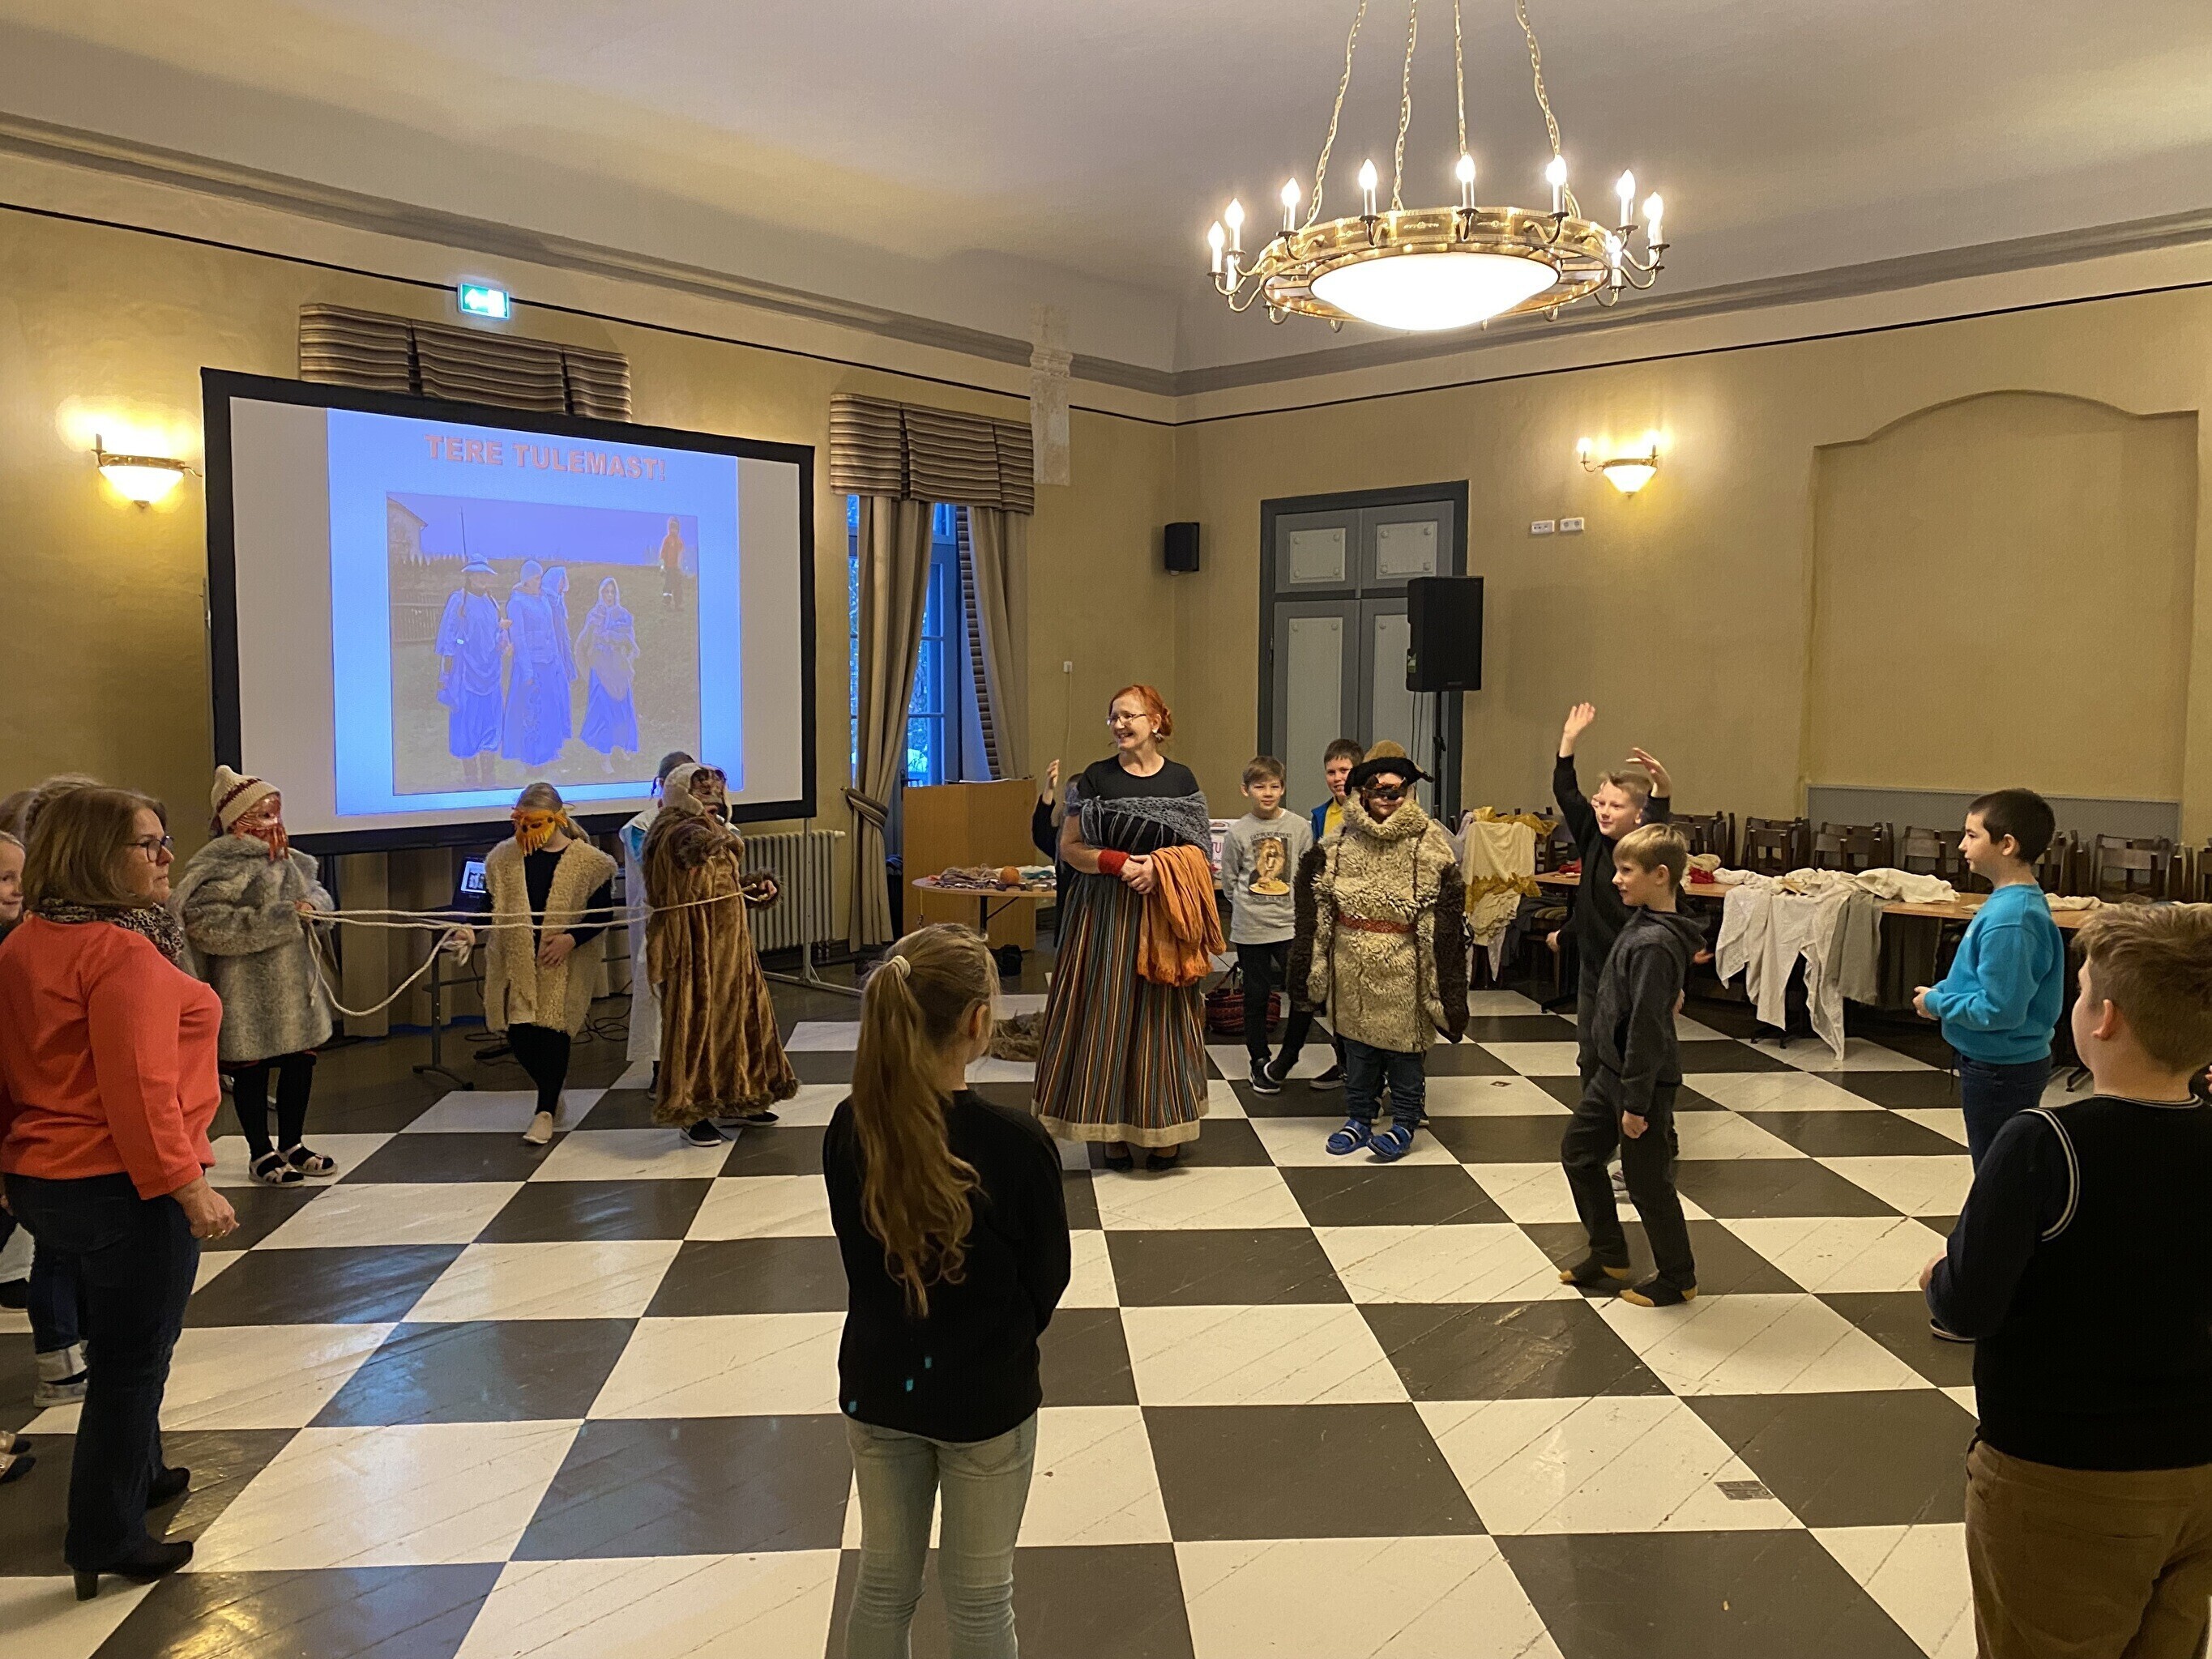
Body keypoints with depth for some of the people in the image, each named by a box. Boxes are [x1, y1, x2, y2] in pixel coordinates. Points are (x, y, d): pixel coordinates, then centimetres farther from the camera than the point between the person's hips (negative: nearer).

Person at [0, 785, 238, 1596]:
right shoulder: (121, 951, -21)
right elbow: (138, 1088, -26)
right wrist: (187, 1185, -22)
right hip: (121, 1185, -9)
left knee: (122, 1344, 25)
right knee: (133, 1357, 4)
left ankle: (137, 1475, 42)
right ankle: (106, 1540, 14)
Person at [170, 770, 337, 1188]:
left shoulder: (288, 860, 9)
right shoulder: (223, 866, -16)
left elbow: (318, 893, 22)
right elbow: (206, 923, -26)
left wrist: (312, 904, -4)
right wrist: (281, 918, -25)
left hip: (296, 984, 8)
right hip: (248, 992, -8)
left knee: (300, 1063, 14)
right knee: (252, 1071, 6)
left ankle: (291, 1145, 30)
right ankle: (261, 1154, 20)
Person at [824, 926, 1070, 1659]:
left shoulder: (849, 1130, -14)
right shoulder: (1016, 1142, -25)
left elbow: (861, 1258, 0)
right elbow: (1048, 1281, -11)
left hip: (877, 1386, 4)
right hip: (985, 1398, -3)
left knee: (884, 1581, 22)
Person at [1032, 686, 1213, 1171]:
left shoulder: (1180, 779, 4)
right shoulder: (1096, 778, 1)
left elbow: (1198, 849, 6)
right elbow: (1069, 847, 0)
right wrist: (1119, 863, -15)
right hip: (1104, 912, -1)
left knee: (1161, 1016, 3)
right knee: (1106, 1012, -1)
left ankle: (1163, 1129, 13)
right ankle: (1113, 1129, 9)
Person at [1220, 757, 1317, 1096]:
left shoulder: (1299, 827, 0)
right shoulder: (1238, 831, -2)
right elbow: (1228, 879, 8)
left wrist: (1296, 906, 0)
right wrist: (1249, 905, 3)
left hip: (1291, 925, 0)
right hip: (1249, 928, 0)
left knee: (1305, 993, -8)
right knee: (1256, 997, 9)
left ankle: (1285, 1060, 11)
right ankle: (1260, 1062, 24)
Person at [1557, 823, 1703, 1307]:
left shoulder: (1652, 945, -26)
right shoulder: (1644, 922, 4)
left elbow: (1648, 1027, -25)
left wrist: (1637, 1102, -21)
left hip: (1644, 1079, -10)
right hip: (1613, 1070, 10)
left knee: (1647, 1181, 4)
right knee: (1578, 1150, 18)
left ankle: (1678, 1278, 23)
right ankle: (1609, 1256, 30)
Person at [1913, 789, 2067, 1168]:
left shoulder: (2009, 920, -28)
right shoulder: (2019, 901, 4)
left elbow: (1999, 1009, -28)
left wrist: (1937, 1003, -14)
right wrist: (1945, 994, 3)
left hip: (2001, 1071, -10)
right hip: (2011, 1062, 10)